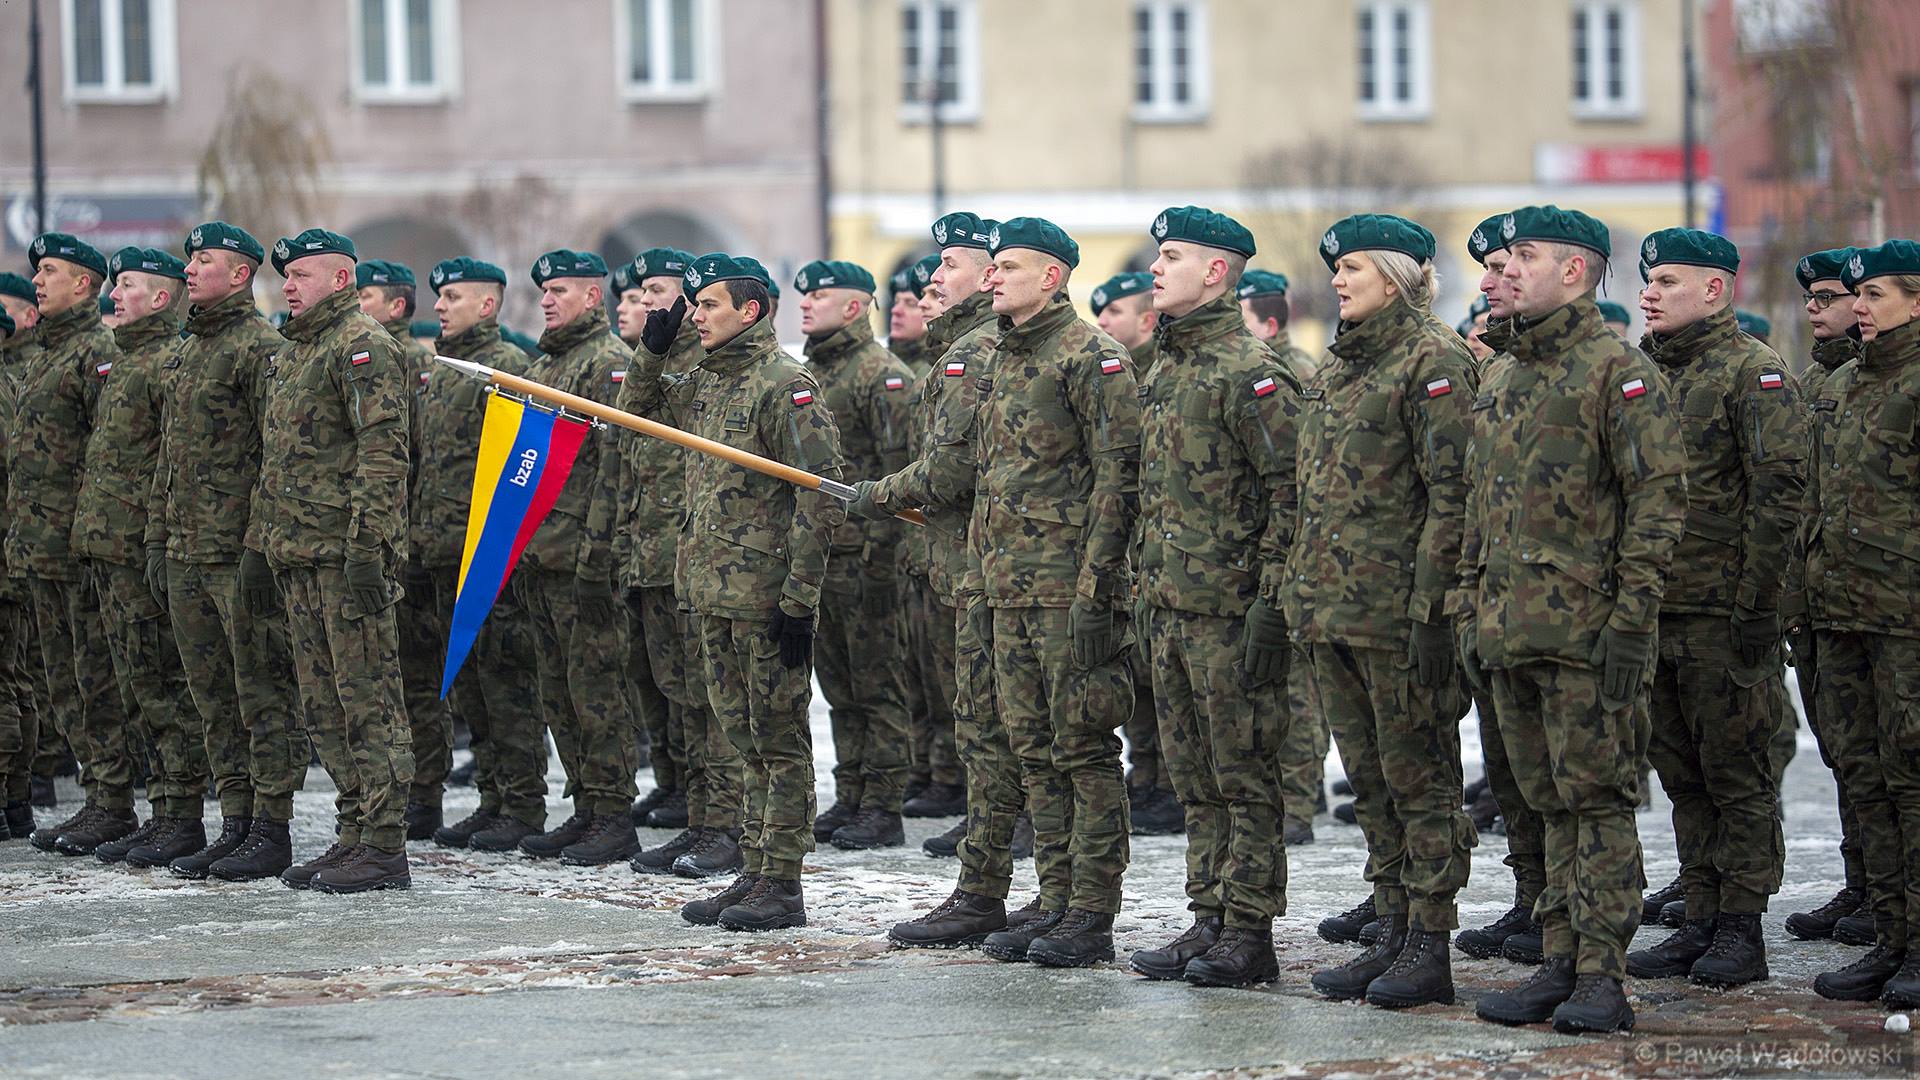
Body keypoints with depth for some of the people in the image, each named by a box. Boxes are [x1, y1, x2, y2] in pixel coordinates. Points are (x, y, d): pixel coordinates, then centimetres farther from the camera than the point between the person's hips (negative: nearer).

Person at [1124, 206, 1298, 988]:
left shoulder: (1250, 371, -12)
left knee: (1244, 776, -2)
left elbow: (1292, 492, -16)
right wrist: (1147, 588, 19)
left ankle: (1249, 932, 2)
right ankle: (1209, 919, 18)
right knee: (1194, 778, 12)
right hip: (1171, 607, 9)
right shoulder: (1163, 370, 16)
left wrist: (1270, 600, -19)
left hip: (1231, 609, -9)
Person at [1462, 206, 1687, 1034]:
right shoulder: (1508, 384, 18)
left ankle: (1602, 978, -3)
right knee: (1550, 803, 11)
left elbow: (1659, 499, -12)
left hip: (1584, 630, -8)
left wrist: (1632, 620, -17)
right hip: (1510, 634, 8)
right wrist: (1470, 613, 17)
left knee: (1596, 800, -5)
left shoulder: (1620, 373, -7)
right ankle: (1561, 963, 15)